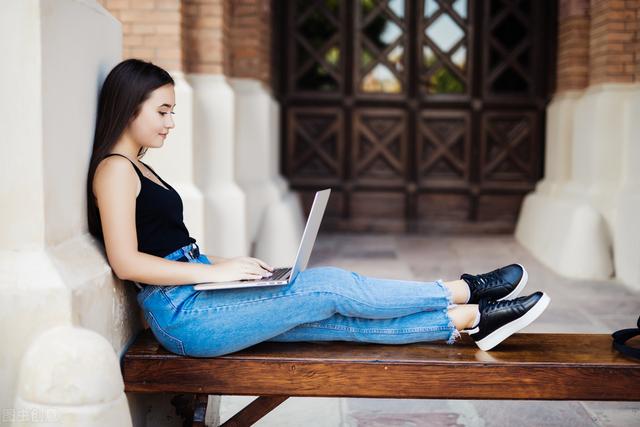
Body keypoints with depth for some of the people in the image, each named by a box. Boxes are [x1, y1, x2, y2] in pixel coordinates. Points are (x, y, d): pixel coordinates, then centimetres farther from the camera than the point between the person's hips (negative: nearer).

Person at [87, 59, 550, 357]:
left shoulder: (139, 169, 21)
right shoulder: (114, 169, -9)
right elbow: (126, 262, -19)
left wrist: (227, 264, 7)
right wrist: (218, 271, -18)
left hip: (201, 304, 9)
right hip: (184, 314, -9)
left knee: (342, 319, -2)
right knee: (332, 287, -12)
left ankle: (468, 321, -4)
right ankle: (461, 291, -2)